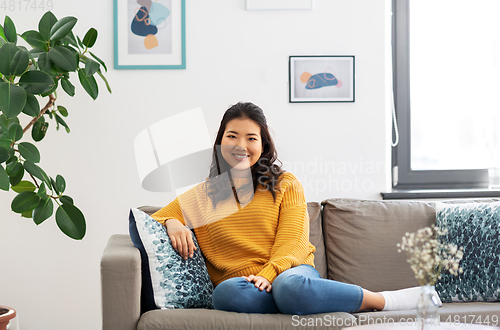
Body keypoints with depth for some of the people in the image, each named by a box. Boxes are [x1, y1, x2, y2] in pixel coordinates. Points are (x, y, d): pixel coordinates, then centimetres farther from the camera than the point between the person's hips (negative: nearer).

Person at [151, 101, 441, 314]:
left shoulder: (286, 185, 15)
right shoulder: (202, 196, 19)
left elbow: (293, 242, 4)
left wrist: (268, 275, -16)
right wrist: (172, 223, -5)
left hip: (289, 271, -1)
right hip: (239, 283, 1)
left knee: (289, 286, -40)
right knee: (226, 293, -38)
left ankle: (383, 300, -22)